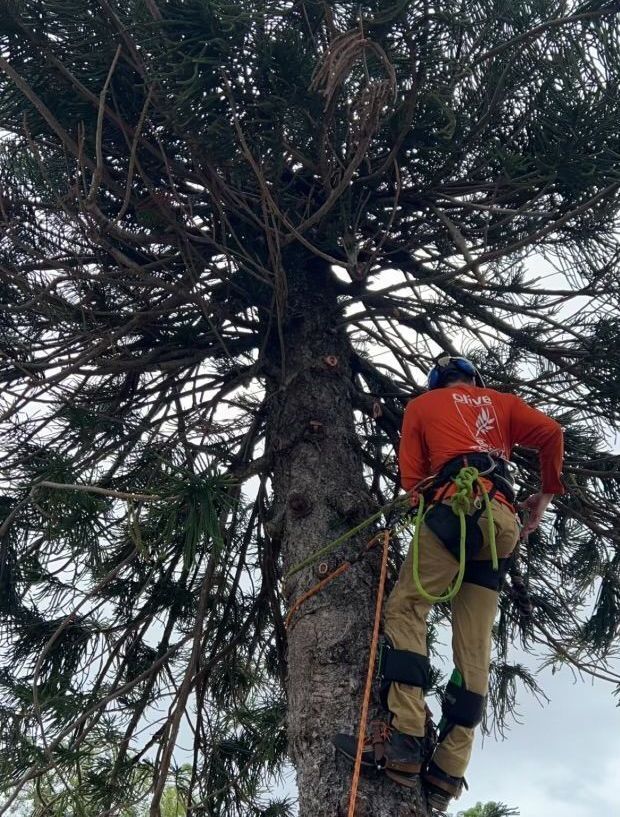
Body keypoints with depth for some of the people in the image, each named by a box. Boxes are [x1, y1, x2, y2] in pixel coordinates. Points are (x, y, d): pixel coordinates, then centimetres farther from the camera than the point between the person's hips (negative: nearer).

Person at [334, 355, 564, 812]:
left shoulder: (422, 404, 20)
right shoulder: (499, 401, 27)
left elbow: (411, 474, 13)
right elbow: (551, 434, 13)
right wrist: (546, 494, 21)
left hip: (459, 505, -4)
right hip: (505, 521, 5)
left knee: (405, 608, -7)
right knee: (474, 645, 1)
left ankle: (405, 743, -23)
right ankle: (447, 772, -3)